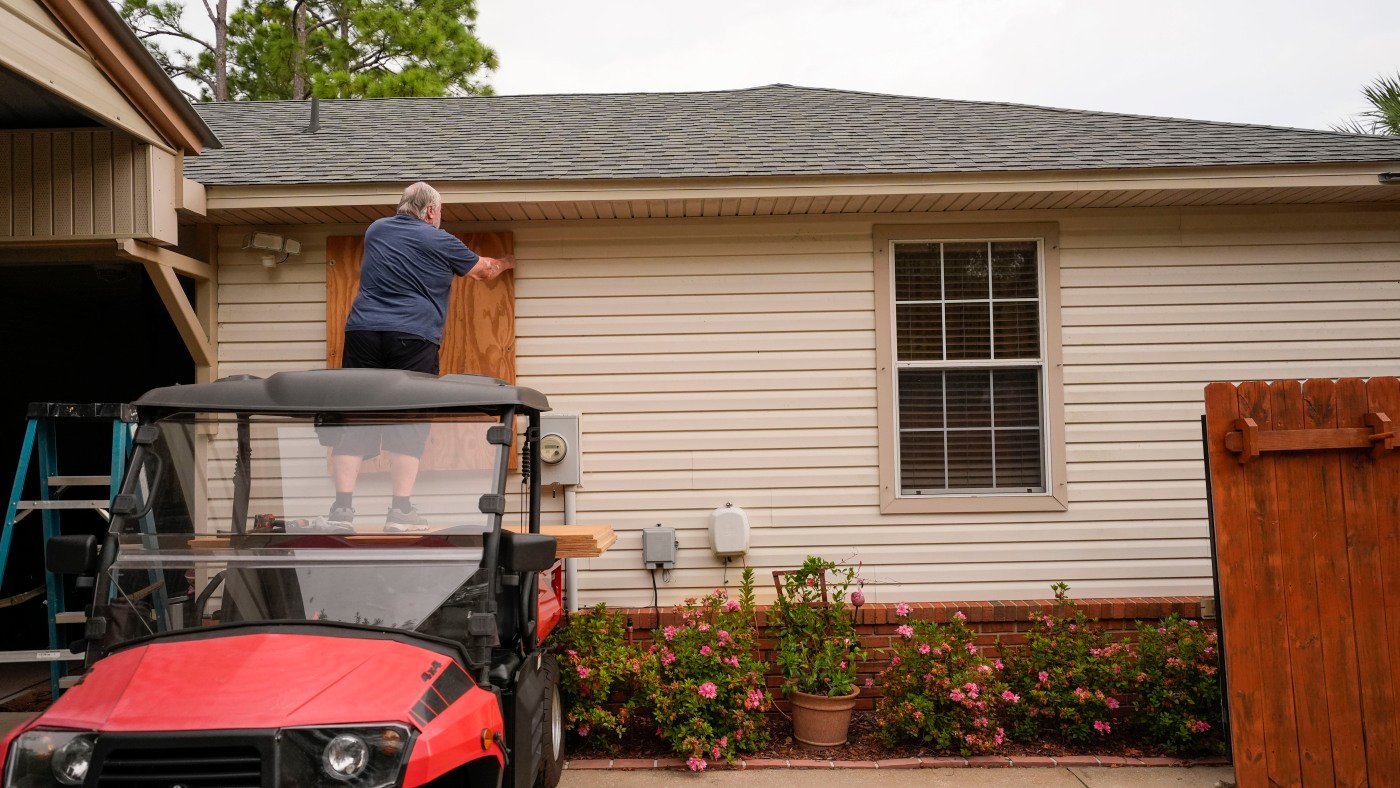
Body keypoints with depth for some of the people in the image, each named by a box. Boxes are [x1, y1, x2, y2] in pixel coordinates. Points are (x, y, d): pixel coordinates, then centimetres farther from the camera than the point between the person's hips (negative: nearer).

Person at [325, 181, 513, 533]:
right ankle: (400, 511, -1)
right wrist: (505, 263, 41)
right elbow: (484, 269, 18)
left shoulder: (375, 231, 18)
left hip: (362, 332, 4)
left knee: (354, 423, 3)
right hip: (413, 337, -4)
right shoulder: (439, 241, 5)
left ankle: (341, 509, -2)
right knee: (408, 424, 0)